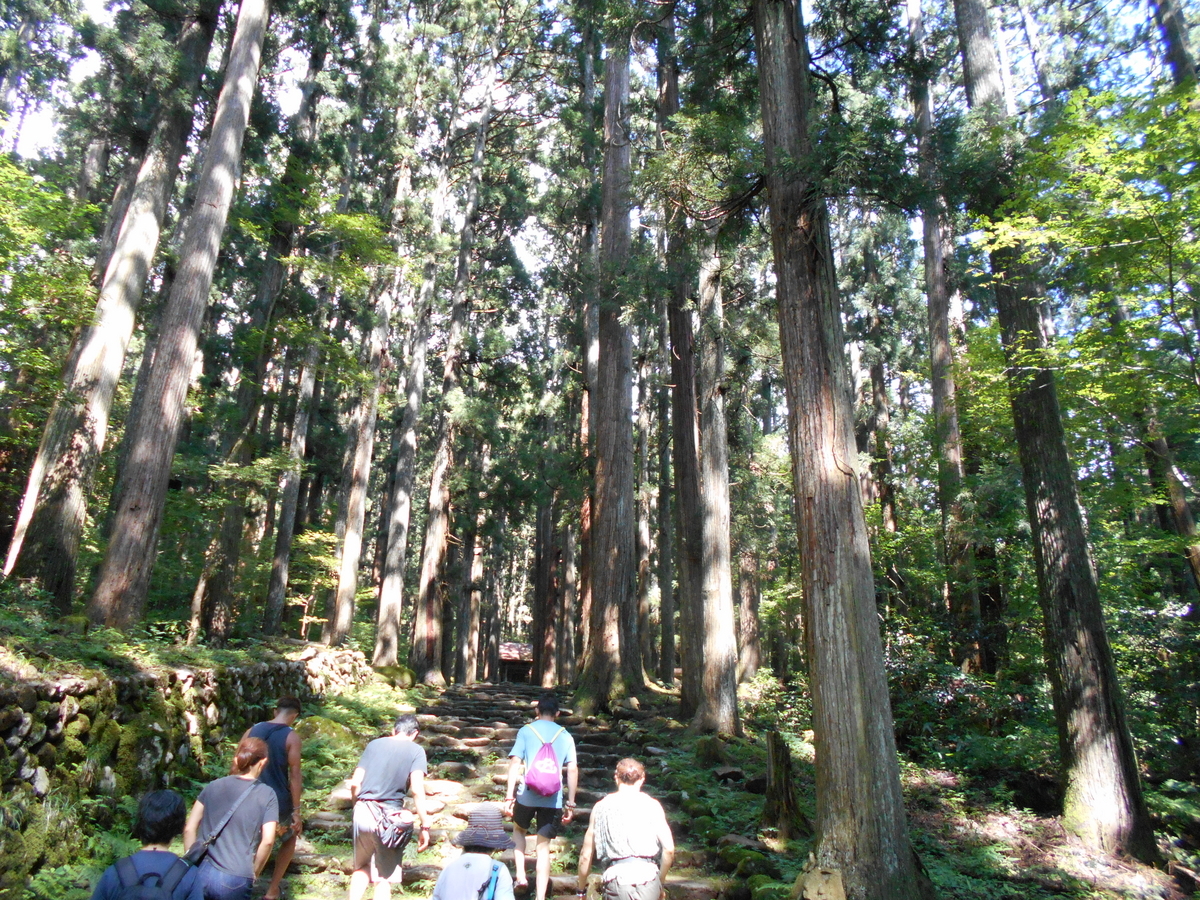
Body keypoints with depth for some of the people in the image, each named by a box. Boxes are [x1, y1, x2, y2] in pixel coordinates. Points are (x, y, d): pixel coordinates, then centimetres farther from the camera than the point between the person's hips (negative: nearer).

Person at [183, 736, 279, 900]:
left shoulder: (212, 787, 5)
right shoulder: (267, 795, -4)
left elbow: (189, 829, 5)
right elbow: (267, 840, -9)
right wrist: (253, 873, 5)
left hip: (202, 873, 3)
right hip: (235, 881, -3)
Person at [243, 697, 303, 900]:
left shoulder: (251, 731, 1)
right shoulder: (291, 737, -11)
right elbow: (294, 776, -12)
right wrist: (296, 811, -7)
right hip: (278, 802, -3)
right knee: (290, 838, 24)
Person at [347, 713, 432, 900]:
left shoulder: (374, 744, 12)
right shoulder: (416, 750, 0)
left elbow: (355, 783, 9)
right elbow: (417, 789, -10)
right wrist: (425, 826, -7)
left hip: (363, 811, 4)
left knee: (362, 867, 24)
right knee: (385, 877, 10)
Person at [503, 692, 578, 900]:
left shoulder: (526, 731, 2)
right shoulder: (565, 736, 6)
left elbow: (515, 763, -5)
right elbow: (573, 770, 2)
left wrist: (509, 796, -3)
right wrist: (571, 804, 6)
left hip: (527, 796, -1)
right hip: (553, 799, 1)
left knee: (519, 829, 27)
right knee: (543, 847, 9)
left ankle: (520, 875, 16)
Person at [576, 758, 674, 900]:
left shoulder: (600, 807, 14)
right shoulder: (652, 805, 11)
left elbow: (586, 855, 15)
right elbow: (669, 849, 4)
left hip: (617, 880, 0)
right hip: (648, 876, 0)